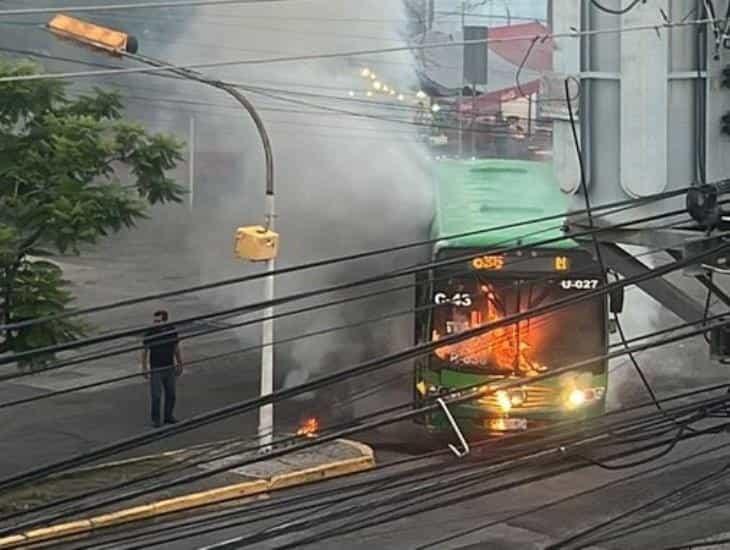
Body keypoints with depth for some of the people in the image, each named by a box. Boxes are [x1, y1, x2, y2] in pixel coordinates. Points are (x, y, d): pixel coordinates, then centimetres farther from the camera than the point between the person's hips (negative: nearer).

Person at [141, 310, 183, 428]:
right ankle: (156, 420, 11)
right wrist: (145, 370, -9)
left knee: (170, 395, 11)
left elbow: (176, 348, 6)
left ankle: (168, 416, 27)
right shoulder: (150, 333, -16)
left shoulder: (172, 330, -6)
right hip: (155, 369, -3)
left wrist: (180, 365, 9)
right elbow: (144, 352, -7)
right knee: (156, 396, -3)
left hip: (169, 368, 4)